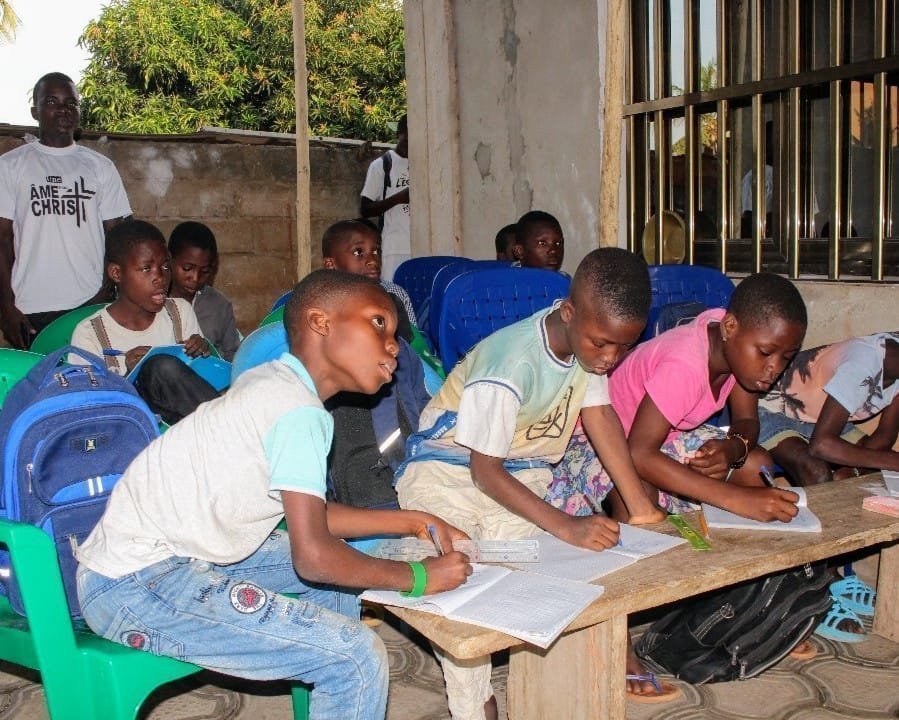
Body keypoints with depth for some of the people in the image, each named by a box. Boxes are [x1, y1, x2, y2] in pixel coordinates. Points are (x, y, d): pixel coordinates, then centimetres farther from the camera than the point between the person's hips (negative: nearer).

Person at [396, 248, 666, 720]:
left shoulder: (591, 336, -10)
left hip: (524, 472, 6)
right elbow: (484, 470, -26)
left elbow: (600, 415, -6)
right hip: (449, 471, -6)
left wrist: (642, 509, -14)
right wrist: (567, 527, -33)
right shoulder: (511, 363, -31)